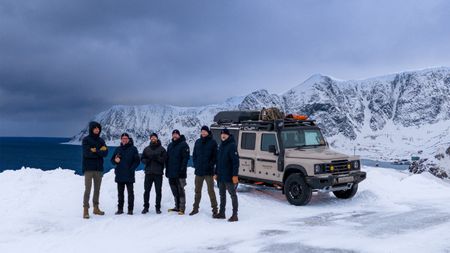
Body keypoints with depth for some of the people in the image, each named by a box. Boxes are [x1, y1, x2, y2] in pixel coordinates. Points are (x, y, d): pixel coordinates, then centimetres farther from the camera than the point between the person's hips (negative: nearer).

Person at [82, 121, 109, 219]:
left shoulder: (101, 140, 11)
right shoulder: (86, 140, -2)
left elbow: (105, 153, -3)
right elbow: (87, 153, -16)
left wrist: (95, 150, -15)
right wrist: (100, 151, -11)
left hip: (99, 168, 5)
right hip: (88, 168, -5)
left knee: (97, 189, 11)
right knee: (88, 189, -8)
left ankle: (96, 208, 20)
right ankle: (85, 210, -4)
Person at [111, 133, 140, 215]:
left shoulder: (133, 149, 2)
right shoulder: (118, 149, 12)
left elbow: (137, 161, -1)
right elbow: (112, 160, 13)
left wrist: (131, 169, -12)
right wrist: (115, 160, -10)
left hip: (129, 175, -3)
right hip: (119, 175, 3)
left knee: (130, 192, 1)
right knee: (120, 193, 9)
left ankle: (130, 209, 6)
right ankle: (120, 208, 16)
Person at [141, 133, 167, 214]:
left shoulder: (161, 149, 3)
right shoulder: (146, 149, 12)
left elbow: (164, 159, -6)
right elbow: (142, 159, 12)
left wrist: (157, 158, -21)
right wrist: (146, 160, -9)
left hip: (158, 173, -2)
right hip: (148, 173, 2)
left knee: (158, 191, 2)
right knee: (146, 190, 3)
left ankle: (158, 207, 11)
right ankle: (146, 207, 14)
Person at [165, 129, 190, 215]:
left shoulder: (183, 144, -4)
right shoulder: (170, 145, 17)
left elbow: (186, 157, -12)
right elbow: (167, 159, 19)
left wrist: (182, 168, -19)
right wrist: (167, 171, 13)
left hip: (179, 173, -7)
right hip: (171, 173, 7)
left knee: (180, 191, -4)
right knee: (175, 191, 12)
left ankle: (182, 208, 0)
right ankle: (177, 207, 21)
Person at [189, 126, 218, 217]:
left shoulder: (213, 142, -3)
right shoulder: (198, 142, 10)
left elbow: (215, 156, -5)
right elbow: (194, 154, 15)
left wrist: (210, 165, -13)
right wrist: (195, 164, 2)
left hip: (208, 171, -5)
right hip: (198, 171, 5)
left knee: (211, 190, -3)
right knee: (197, 190, 13)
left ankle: (214, 209, 5)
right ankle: (196, 208, 24)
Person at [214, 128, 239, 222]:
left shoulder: (232, 145, -12)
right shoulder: (221, 145, 13)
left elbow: (236, 161, -18)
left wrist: (235, 175, -23)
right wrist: (216, 173, 17)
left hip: (229, 176, -8)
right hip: (221, 176, 8)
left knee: (233, 195, -1)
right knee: (222, 194, 16)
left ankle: (235, 215, 3)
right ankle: (221, 213, 26)